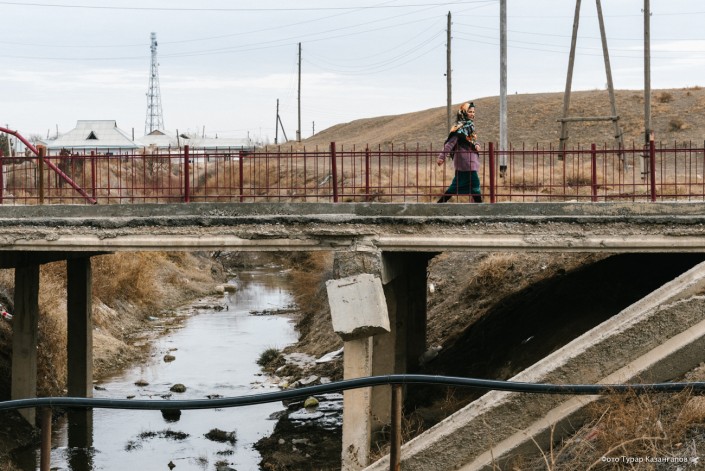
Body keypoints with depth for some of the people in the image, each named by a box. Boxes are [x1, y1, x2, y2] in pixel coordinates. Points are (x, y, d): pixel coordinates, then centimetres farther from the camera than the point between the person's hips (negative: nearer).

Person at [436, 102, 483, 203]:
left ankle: (440, 203, 13)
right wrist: (442, 157, -26)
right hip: (465, 160, -9)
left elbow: (472, 141, 19)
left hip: (470, 160, 9)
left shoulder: (470, 126, 14)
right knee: (474, 183, -6)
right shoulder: (460, 128, -14)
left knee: (457, 185, 10)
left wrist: (476, 145, -5)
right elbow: (450, 143, -20)